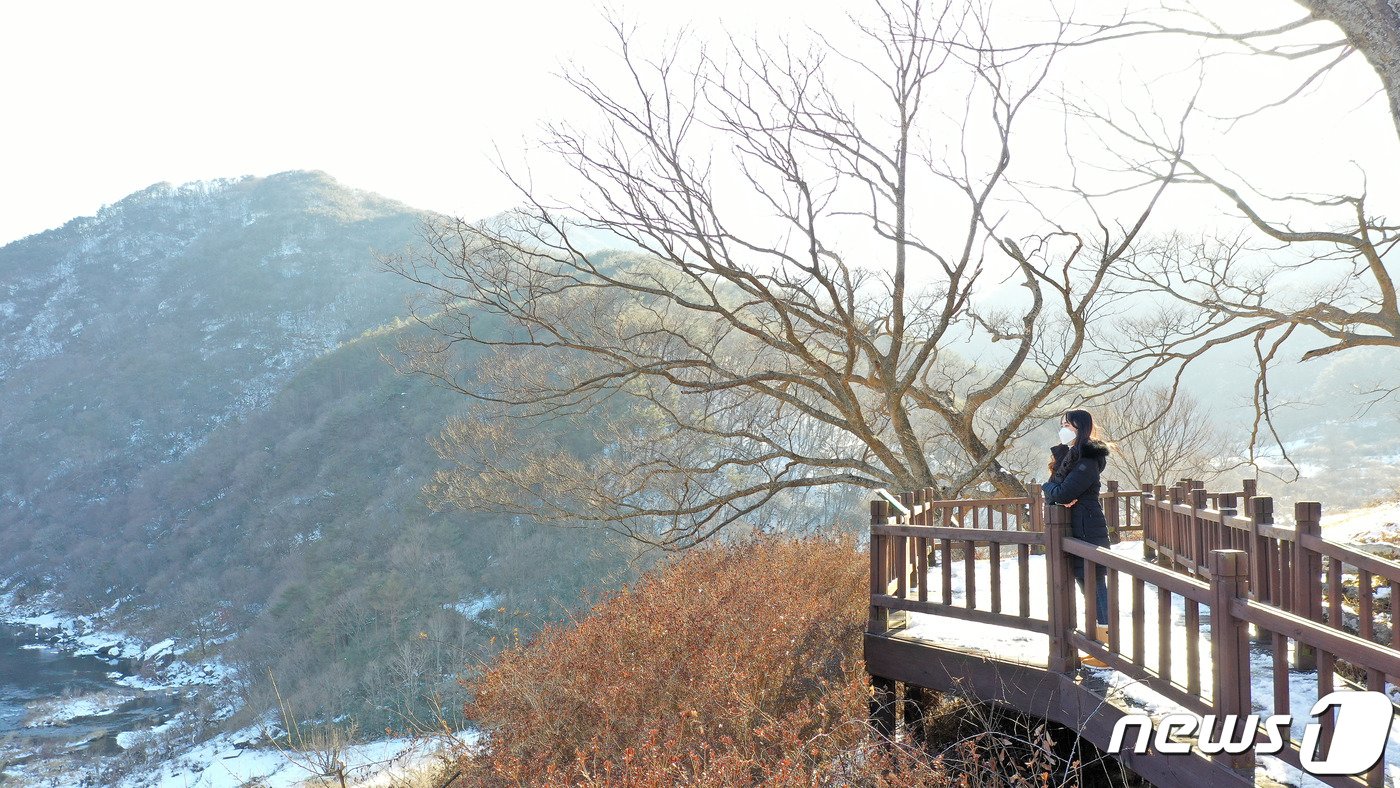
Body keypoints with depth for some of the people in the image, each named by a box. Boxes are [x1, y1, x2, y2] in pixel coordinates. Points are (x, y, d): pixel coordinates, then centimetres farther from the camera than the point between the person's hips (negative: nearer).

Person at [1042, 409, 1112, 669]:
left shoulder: (1087, 462, -15)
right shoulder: (1067, 455, 14)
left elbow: (1060, 493, -22)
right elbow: (1056, 493, 12)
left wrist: (1048, 486, -1)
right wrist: (1057, 494, -10)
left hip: (1087, 533, -10)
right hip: (1074, 532, 10)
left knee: (1095, 586, -6)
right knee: (1088, 588, 14)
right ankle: (1099, 647, 22)